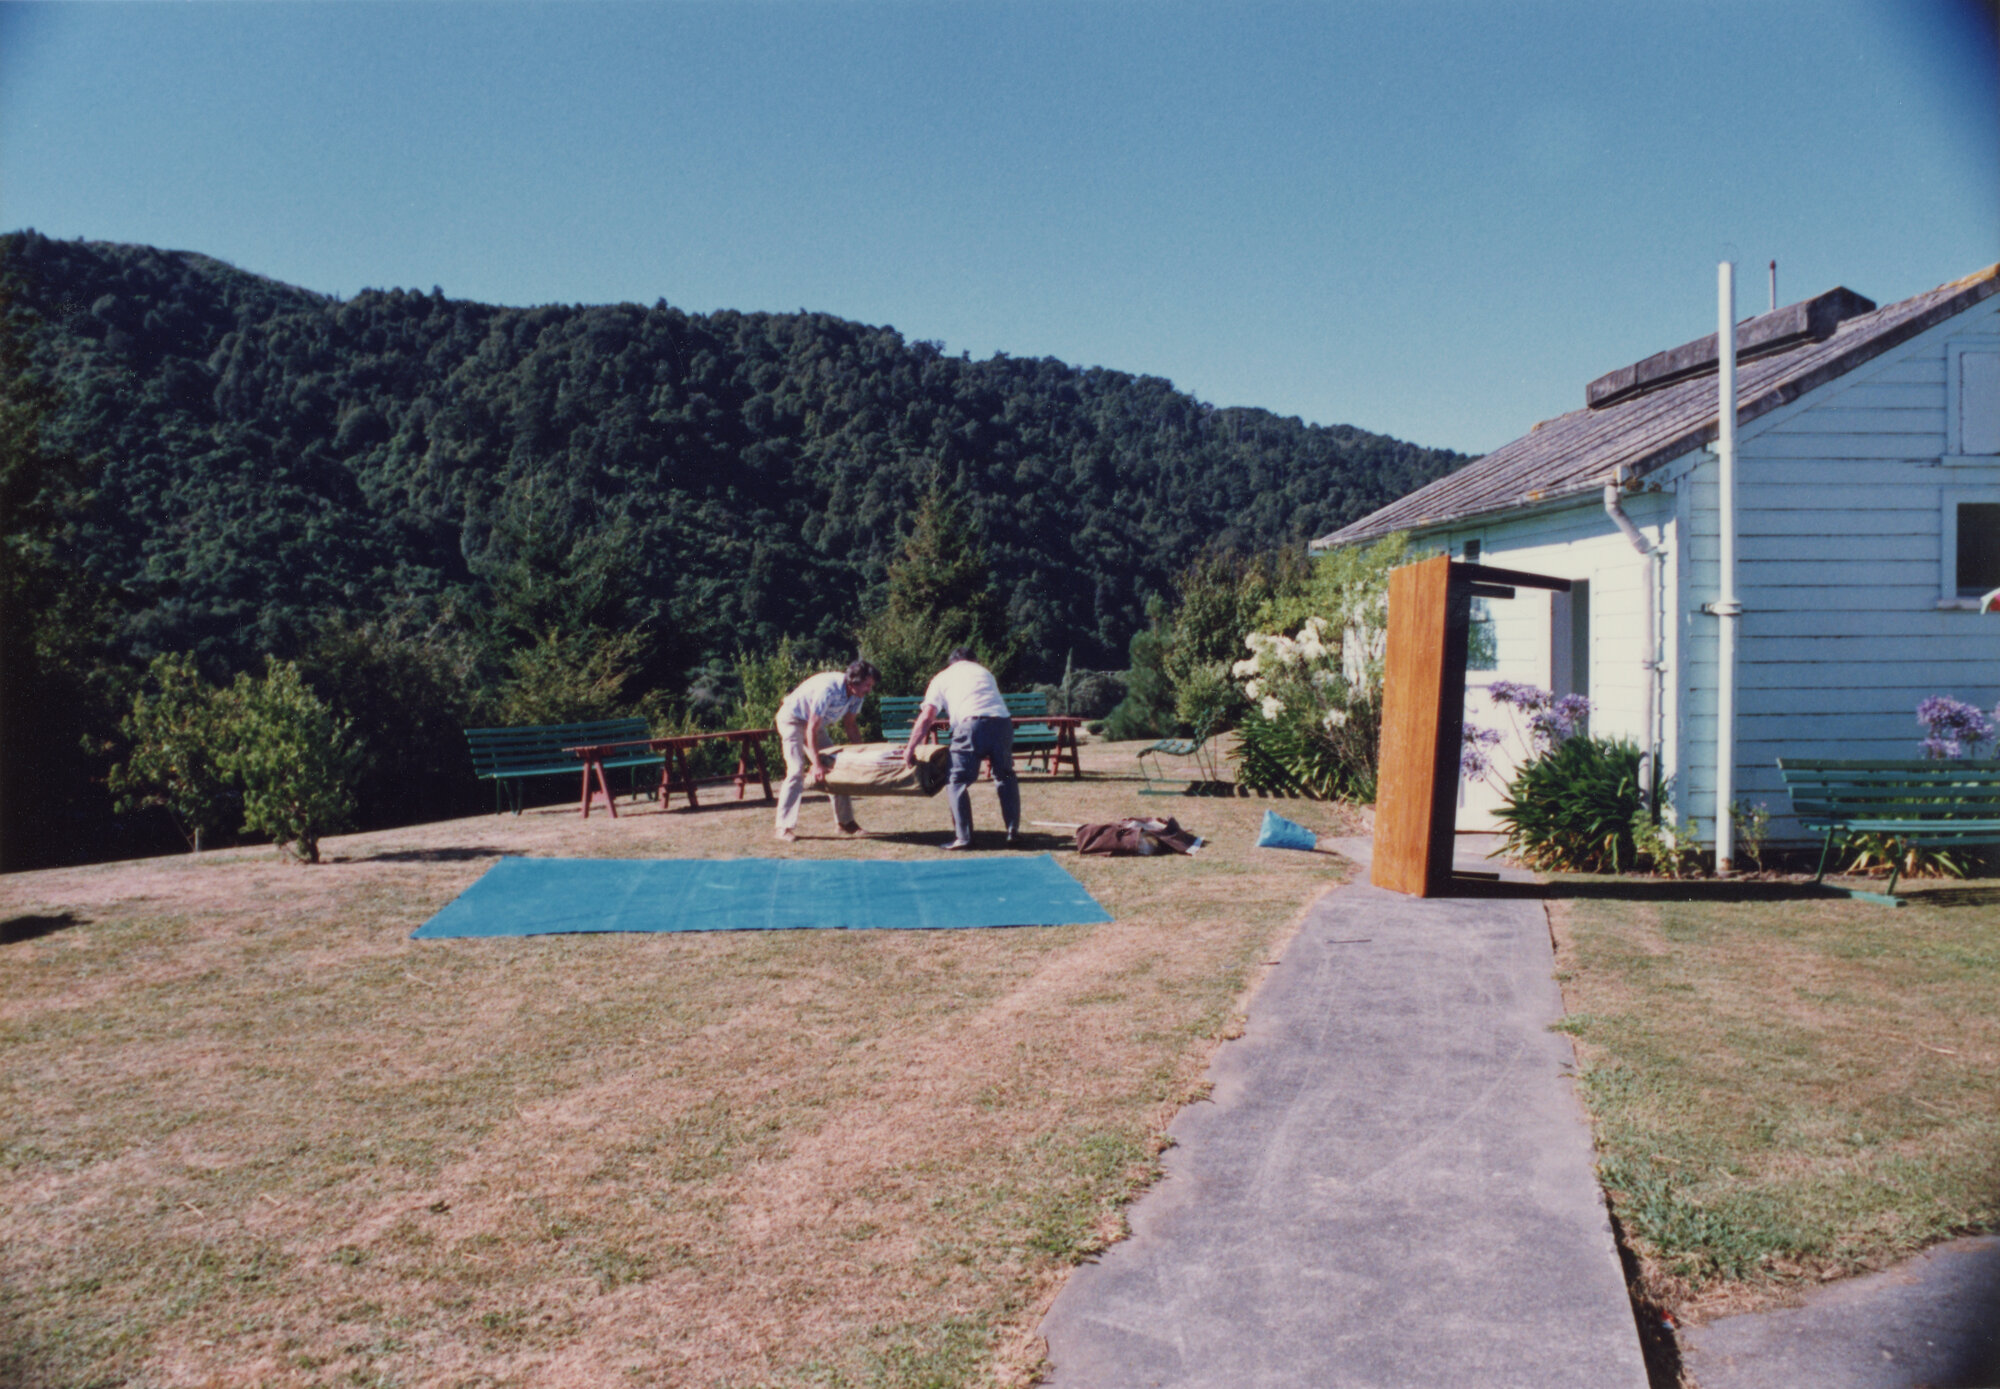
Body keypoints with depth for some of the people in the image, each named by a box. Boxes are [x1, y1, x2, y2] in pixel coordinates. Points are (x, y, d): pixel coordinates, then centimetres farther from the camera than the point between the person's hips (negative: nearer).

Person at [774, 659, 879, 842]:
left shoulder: (856, 694, -13)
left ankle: (845, 822, 8)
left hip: (817, 722, 8)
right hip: (792, 719, -8)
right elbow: (811, 729, -34)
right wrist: (816, 764, -36)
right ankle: (784, 827, -17)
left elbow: (850, 724, 2)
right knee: (796, 770, -19)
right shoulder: (828, 689, -36)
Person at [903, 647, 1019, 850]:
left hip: (972, 723, -4)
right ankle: (1013, 831, 22)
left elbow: (926, 717, 13)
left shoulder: (942, 677, 22)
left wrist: (910, 748, 19)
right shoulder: (984, 672, 34)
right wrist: (990, 752, 39)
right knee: (1005, 776, 20)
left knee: (958, 782, 3)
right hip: (1002, 721, 4)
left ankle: (963, 837, -3)